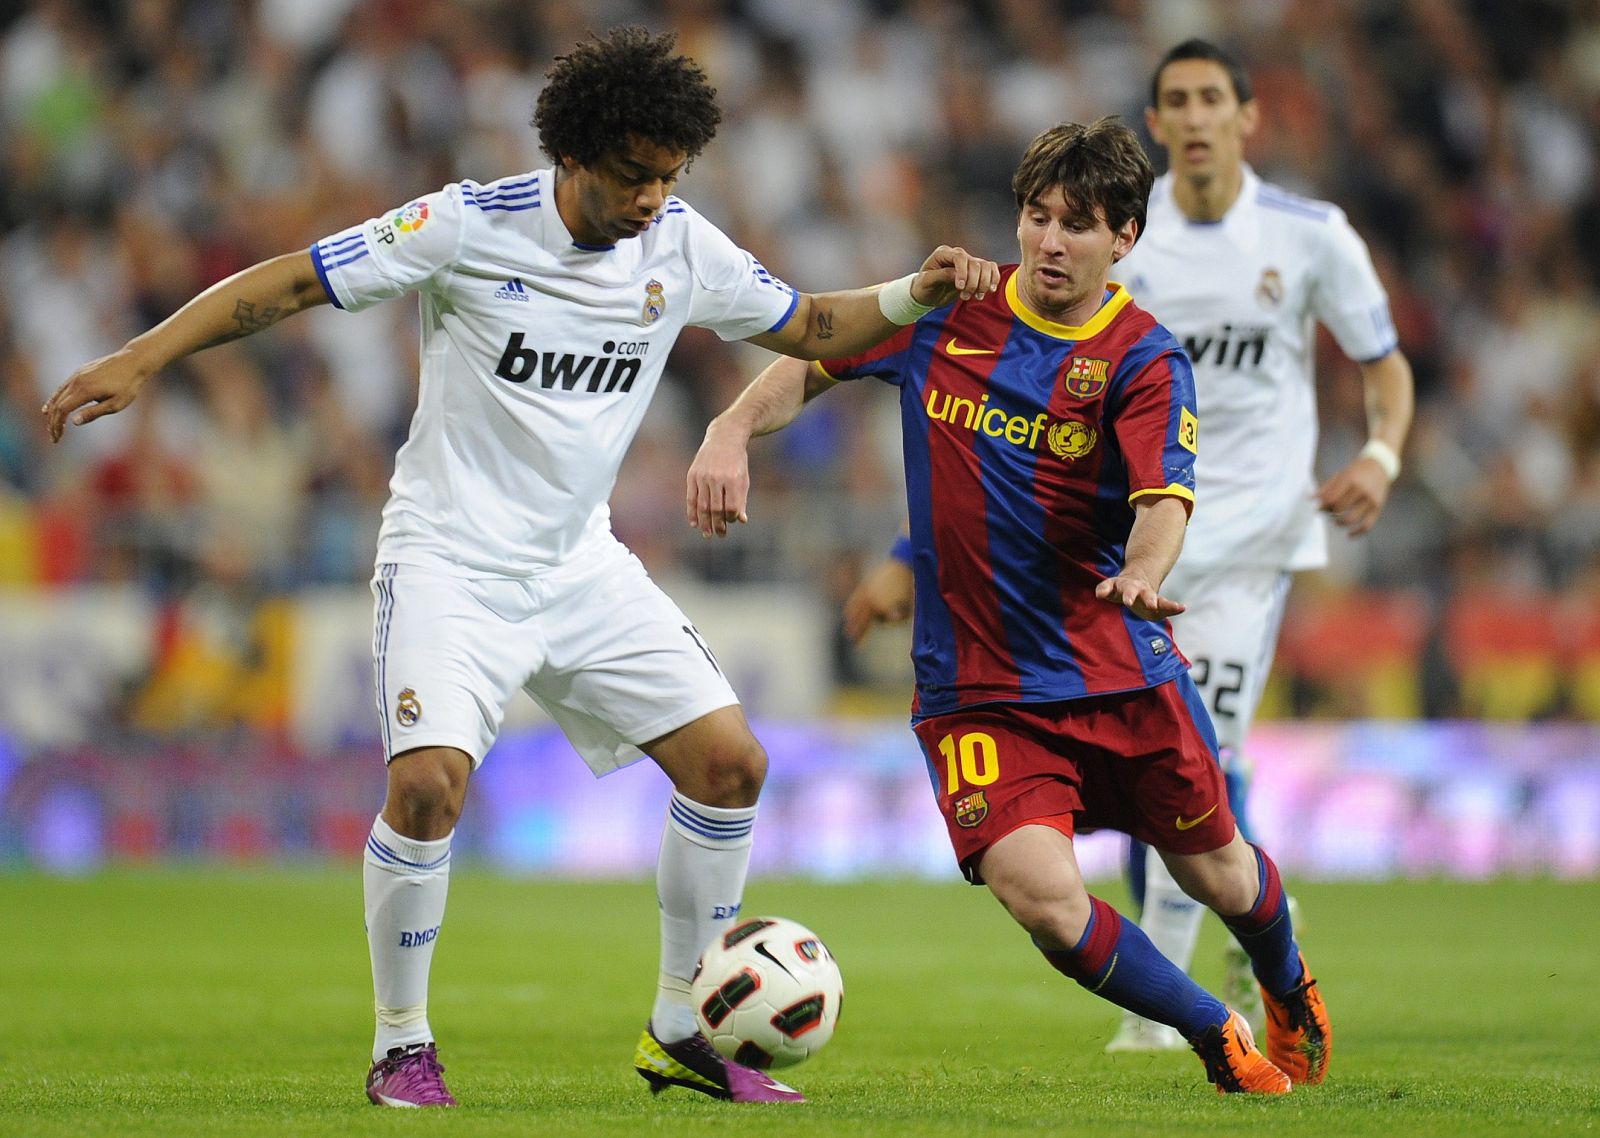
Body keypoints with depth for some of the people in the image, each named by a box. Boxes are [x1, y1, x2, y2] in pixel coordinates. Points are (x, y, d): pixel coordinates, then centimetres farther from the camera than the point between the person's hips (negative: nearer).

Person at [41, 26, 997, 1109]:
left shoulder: (684, 247, -1)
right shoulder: (472, 226, -15)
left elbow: (807, 326, 14)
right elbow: (290, 283, -12)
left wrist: (915, 295, -3)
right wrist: (139, 359, -18)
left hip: (582, 566, 5)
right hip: (450, 561, -5)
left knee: (731, 761, -5)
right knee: (430, 783, -24)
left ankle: (681, 1029, 11)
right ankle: (403, 1042, -3)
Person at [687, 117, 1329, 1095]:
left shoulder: (1145, 360, -7)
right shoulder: (947, 309, 0)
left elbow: (1164, 499, -22)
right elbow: (813, 361, 13)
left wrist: (1142, 572, -45)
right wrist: (733, 431, -6)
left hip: (1122, 673, 0)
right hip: (976, 684, 1)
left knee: (1220, 876, 12)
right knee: (1043, 895, -20)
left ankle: (1292, 992, 52)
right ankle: (1219, 1037, 7)